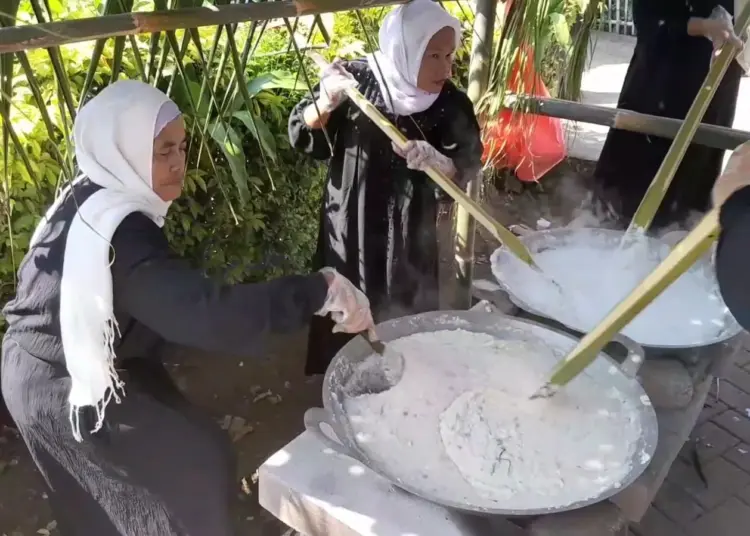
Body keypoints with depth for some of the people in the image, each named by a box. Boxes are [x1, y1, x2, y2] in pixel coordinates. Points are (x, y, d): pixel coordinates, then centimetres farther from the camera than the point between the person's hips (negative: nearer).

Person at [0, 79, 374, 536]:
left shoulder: (89, 198, -4)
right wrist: (319, 291, -45)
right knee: (195, 463, 4)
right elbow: (205, 315, -46)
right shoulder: (116, 235, -35)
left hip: (48, 366, 9)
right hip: (64, 389, -9)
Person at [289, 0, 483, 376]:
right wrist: (326, 103, -27)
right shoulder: (356, 80, -10)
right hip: (350, 233, -1)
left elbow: (464, 170, -5)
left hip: (410, 241, 2)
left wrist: (435, 162, -27)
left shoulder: (450, 104, -6)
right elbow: (301, 137, -6)